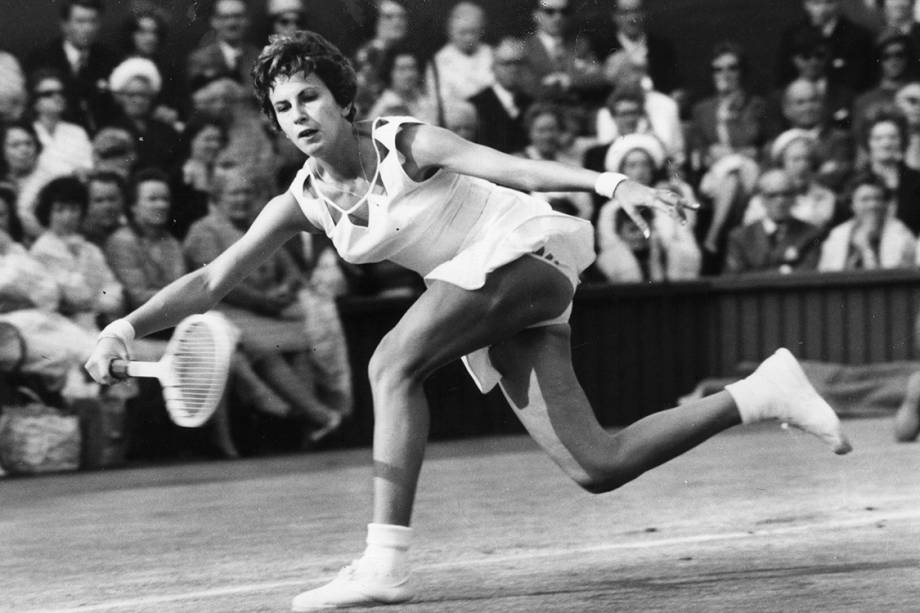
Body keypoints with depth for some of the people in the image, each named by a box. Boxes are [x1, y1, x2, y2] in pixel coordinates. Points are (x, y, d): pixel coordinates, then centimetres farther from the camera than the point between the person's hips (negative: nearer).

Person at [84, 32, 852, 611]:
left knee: (392, 364, -26)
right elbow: (212, 280, 1)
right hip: (481, 286, 7)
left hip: (527, 250, -7)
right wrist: (128, 325, -13)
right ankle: (761, 394, 11)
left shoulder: (408, 144, -15)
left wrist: (610, 183, -41)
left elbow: (515, 166, -27)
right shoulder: (302, 205, 0)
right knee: (596, 468, -3)